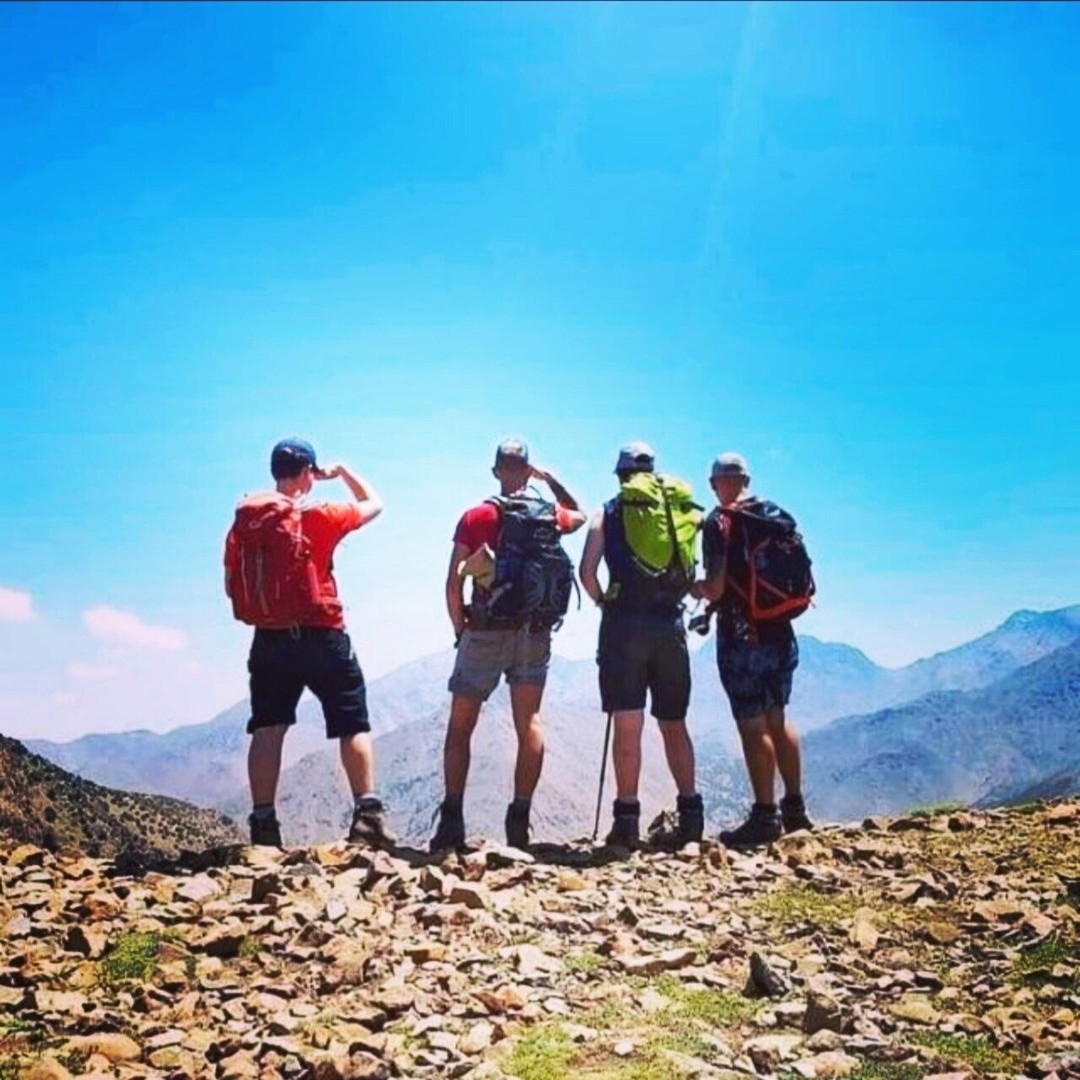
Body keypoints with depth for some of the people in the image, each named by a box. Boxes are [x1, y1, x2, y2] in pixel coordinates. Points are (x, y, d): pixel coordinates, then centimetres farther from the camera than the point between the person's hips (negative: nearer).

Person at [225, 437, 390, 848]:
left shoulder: (243, 521, 3)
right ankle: (367, 814, 1)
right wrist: (342, 471, 18)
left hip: (268, 641, 4)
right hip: (321, 637, -3)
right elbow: (374, 504, 7)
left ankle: (263, 822, 5)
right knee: (353, 726, 6)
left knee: (267, 730, 7)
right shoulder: (318, 517, -9)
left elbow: (230, 585, 7)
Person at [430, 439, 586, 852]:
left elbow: (453, 583, -7)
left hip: (486, 631, -2)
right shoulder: (550, 514, 6)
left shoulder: (476, 517, -2)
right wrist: (551, 479, 24)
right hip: (536, 633, 2)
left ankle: (452, 821, -1)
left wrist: (460, 630, 5)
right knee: (528, 724, 6)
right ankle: (519, 821, 2)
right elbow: (579, 514, 32)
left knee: (460, 725, 5)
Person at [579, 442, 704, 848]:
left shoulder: (608, 513, 6)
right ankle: (690, 811, 9)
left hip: (625, 622, -3)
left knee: (627, 724, -4)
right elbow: (691, 576, 6)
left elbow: (587, 572, -5)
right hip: (670, 624, 3)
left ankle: (627, 817, -7)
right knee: (674, 723, 13)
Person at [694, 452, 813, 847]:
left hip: (741, 636, -6)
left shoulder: (719, 522, -9)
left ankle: (765, 816, -1)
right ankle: (794, 807, 21)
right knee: (776, 721, 16)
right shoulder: (777, 515, 9)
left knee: (753, 726, -2)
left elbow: (716, 588, -16)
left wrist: (695, 588, 4)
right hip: (781, 633, 7)